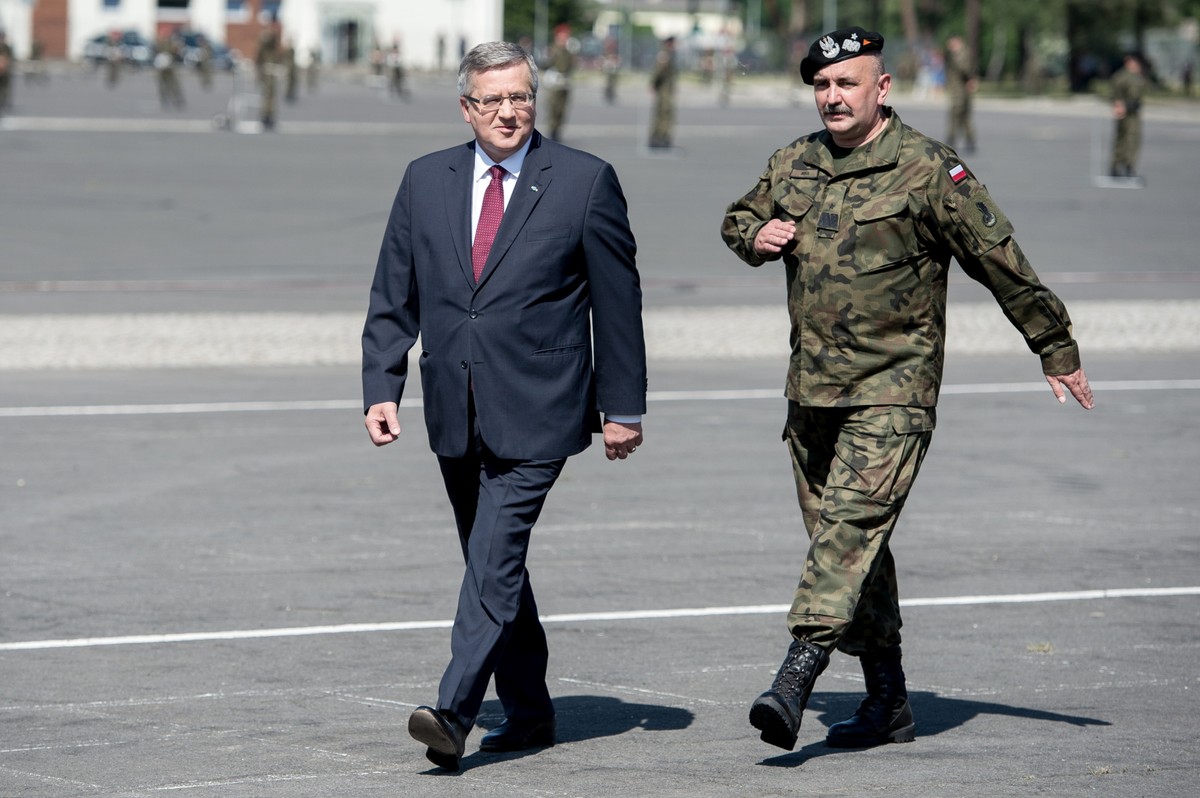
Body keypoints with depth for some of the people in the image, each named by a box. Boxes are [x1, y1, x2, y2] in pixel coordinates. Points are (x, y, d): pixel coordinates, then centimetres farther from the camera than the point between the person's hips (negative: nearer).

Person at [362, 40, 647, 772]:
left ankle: (454, 713, -21)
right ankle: (529, 712, 23)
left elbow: (617, 300, 1)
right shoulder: (426, 181, 8)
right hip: (457, 412, 5)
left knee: (495, 560, -16)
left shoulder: (585, 181, -3)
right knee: (494, 564, 12)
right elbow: (393, 297, 10)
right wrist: (381, 388, -1)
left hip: (534, 412, -5)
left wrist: (623, 407, 1)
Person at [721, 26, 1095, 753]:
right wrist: (755, 236, 3)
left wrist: (1057, 350, 2)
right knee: (846, 543, 10)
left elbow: (1001, 264, -3)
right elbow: (738, 219, 28)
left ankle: (796, 679, -30)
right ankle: (888, 703, 19)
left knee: (852, 523, -20)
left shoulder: (927, 170, -8)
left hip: (892, 391, -7)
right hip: (811, 388, 7)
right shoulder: (793, 165, 10)